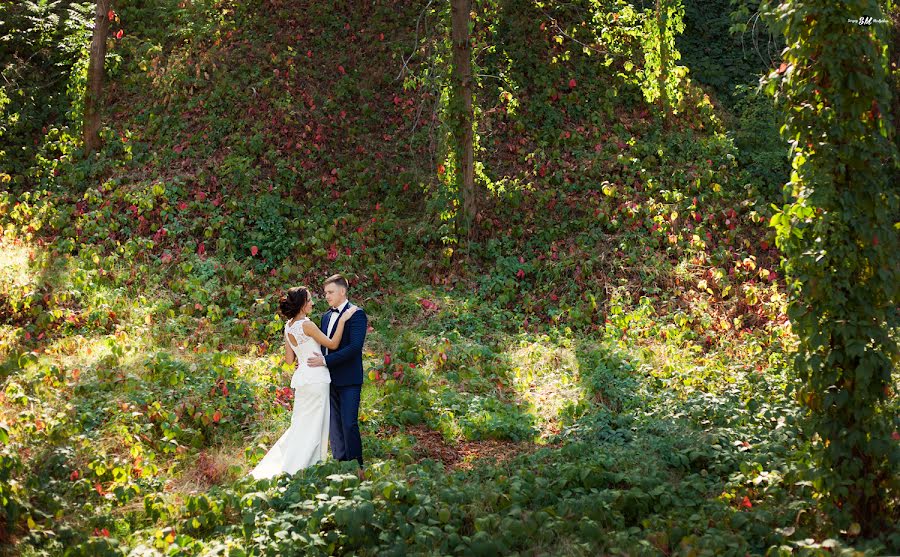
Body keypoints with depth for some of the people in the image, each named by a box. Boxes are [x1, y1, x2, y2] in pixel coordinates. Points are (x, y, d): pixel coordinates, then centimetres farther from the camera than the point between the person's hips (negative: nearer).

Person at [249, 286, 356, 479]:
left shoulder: (288, 326, 8)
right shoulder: (307, 325, -16)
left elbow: (289, 359, 12)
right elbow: (332, 344, -10)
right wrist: (342, 320, -9)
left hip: (301, 377, 8)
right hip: (316, 378, -8)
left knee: (300, 425, 16)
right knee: (311, 426, 0)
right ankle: (291, 469, 0)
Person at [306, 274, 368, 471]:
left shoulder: (356, 314, -8)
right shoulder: (326, 316, 16)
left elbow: (355, 347, -19)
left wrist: (325, 360, -21)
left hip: (349, 380, -7)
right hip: (329, 379, 8)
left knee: (349, 424, -8)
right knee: (334, 425, 10)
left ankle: (356, 467, 0)